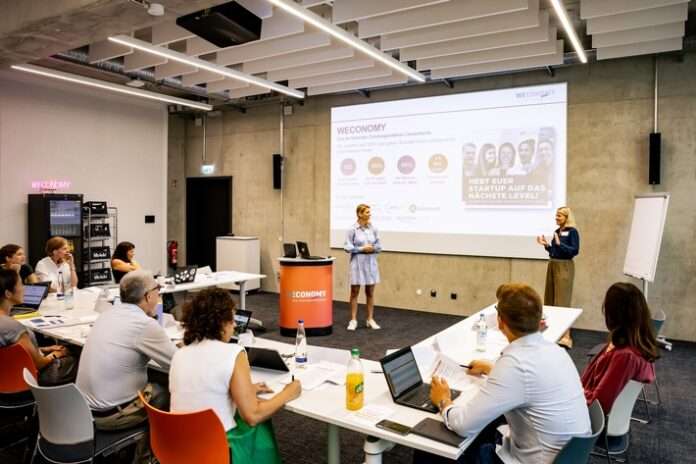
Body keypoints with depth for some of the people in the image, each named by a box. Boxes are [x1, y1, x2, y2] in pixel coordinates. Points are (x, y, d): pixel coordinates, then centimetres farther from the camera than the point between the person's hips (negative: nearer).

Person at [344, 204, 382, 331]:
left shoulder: (373, 228, 4)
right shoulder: (352, 229, -7)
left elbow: (379, 246, 9)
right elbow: (347, 247, -9)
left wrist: (373, 249, -11)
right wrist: (362, 249, -14)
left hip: (371, 263, 4)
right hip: (358, 263, -4)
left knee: (370, 292, 10)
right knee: (354, 292, 4)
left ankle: (370, 319, 20)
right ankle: (353, 320, 13)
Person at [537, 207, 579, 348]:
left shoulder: (572, 231, -8)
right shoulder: (557, 231, 13)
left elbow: (575, 251, -16)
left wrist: (559, 243, -23)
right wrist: (546, 244, 3)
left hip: (564, 267, -8)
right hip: (552, 265, 8)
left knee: (562, 301, -11)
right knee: (550, 300, 9)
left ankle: (565, 336, -9)